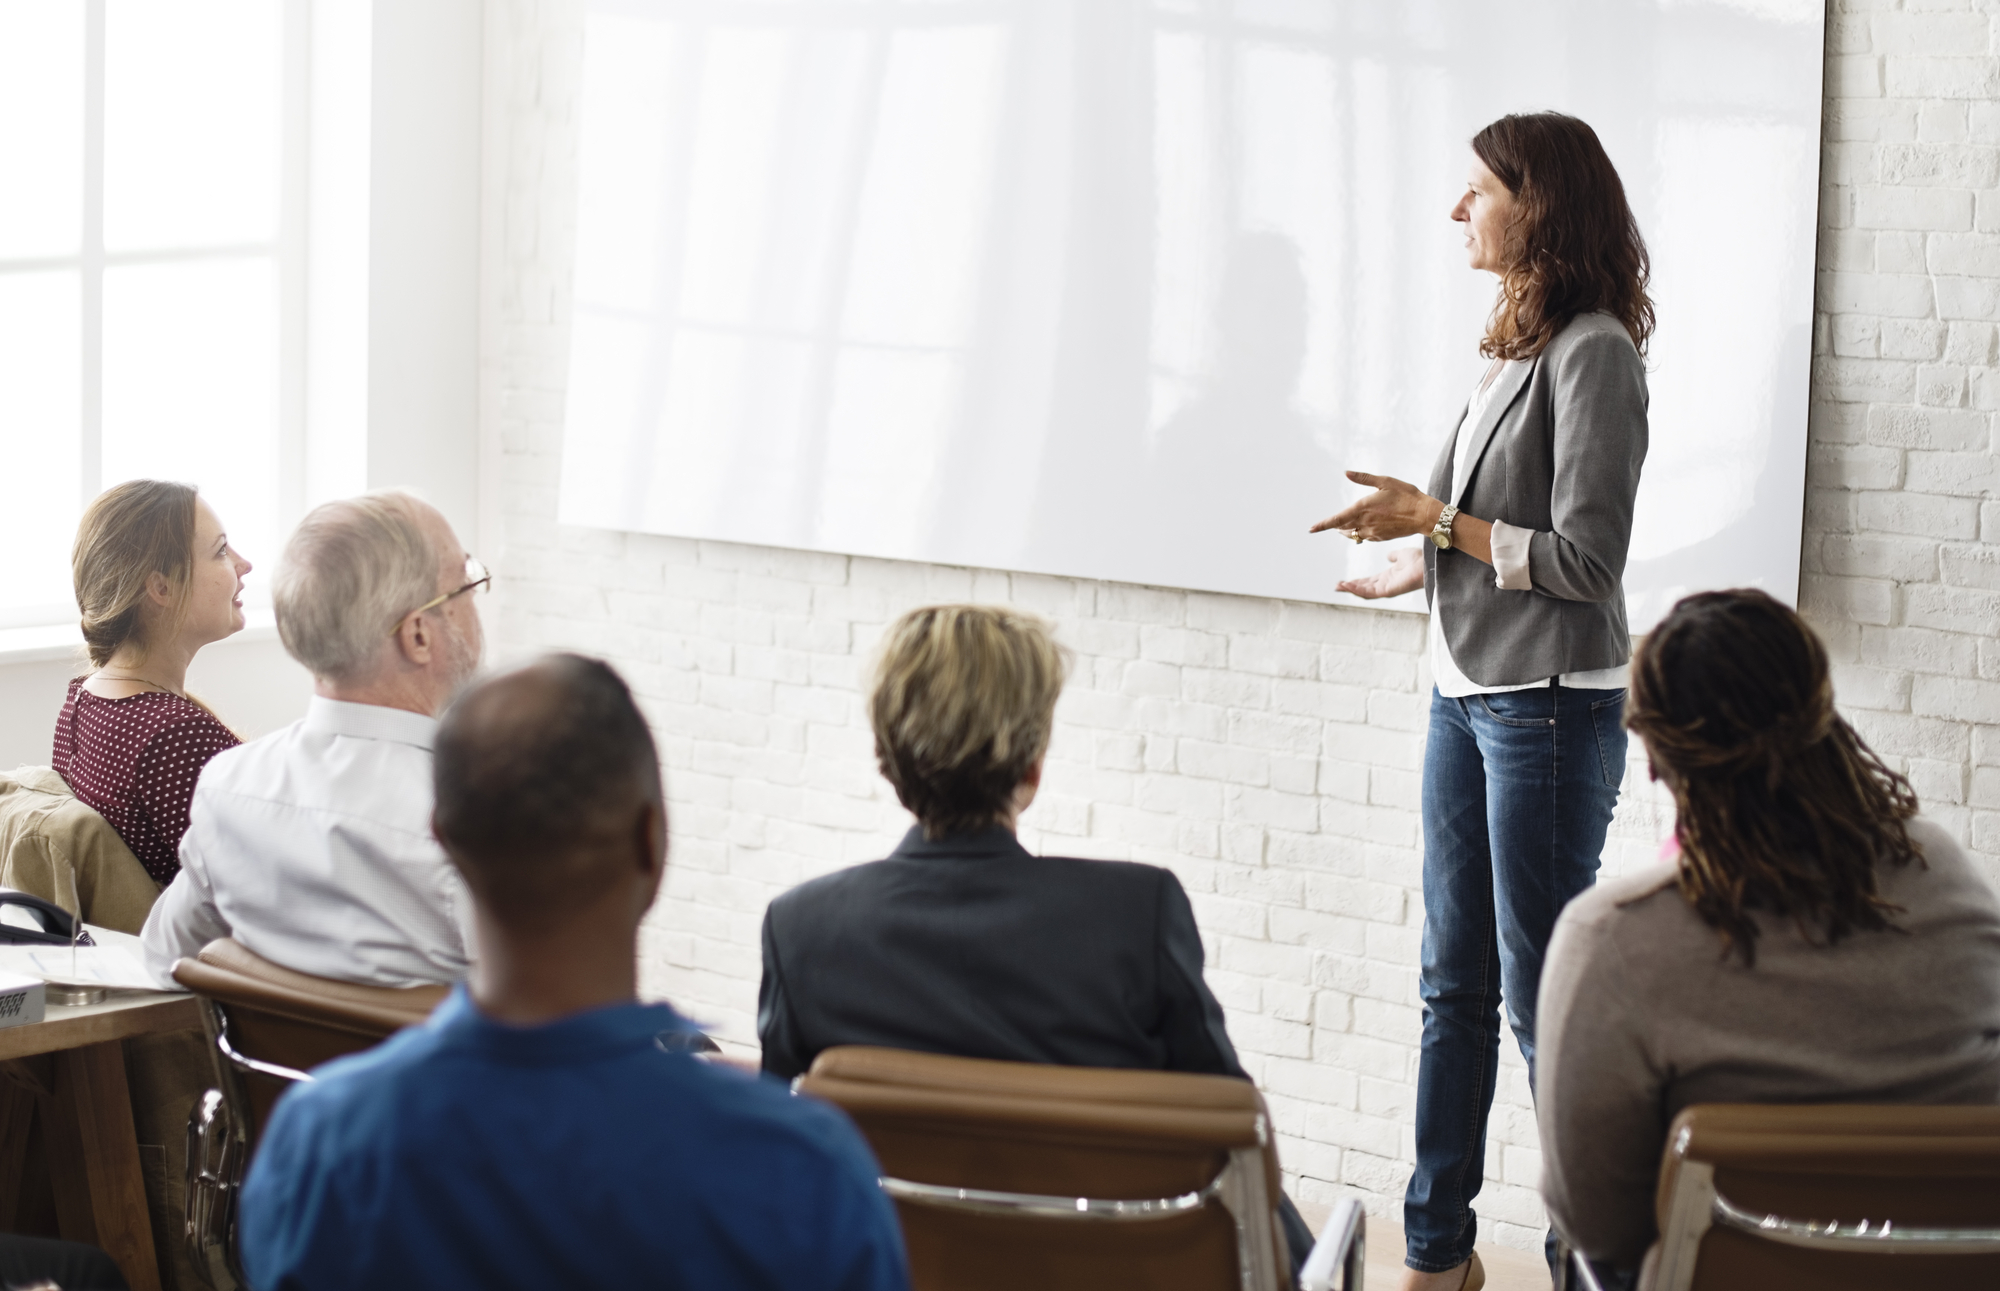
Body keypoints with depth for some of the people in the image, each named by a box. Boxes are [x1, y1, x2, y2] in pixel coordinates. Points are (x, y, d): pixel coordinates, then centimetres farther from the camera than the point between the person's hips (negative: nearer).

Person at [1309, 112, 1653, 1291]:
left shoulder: (1594, 354, -15)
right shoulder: (1519, 346, 10)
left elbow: (1585, 559, -18)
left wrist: (1435, 520, -13)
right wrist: (1410, 568, 26)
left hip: (1552, 706, -9)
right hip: (1466, 694, 9)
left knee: (1543, 995, -2)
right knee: (1454, 983, 12)